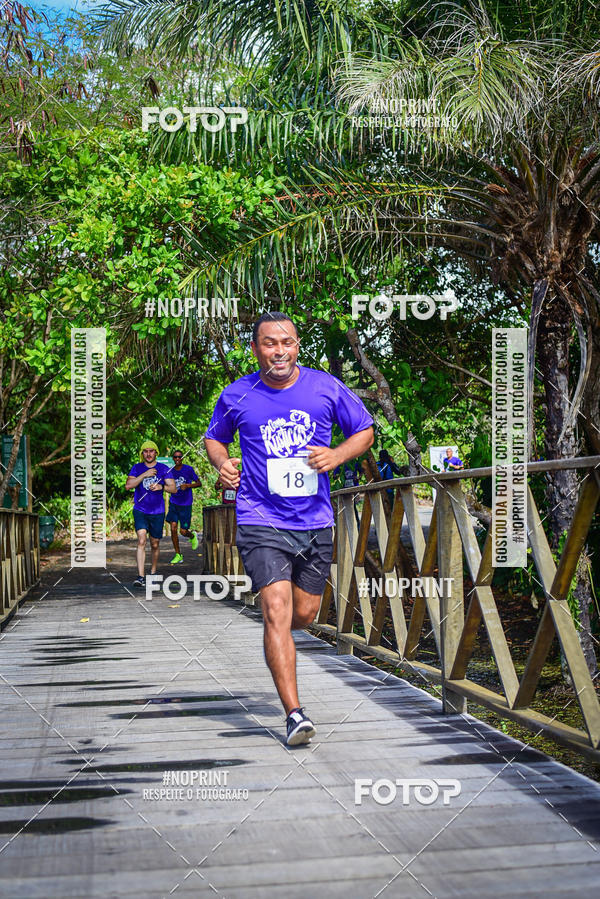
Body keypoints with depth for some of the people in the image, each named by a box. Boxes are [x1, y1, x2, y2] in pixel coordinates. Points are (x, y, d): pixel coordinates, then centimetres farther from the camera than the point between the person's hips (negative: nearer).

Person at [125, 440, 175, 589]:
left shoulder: (163, 468, 2)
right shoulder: (137, 468, 3)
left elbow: (173, 488, -2)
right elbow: (128, 486, -10)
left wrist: (161, 487, -21)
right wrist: (145, 475, -17)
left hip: (157, 512, 1)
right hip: (140, 511, -1)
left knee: (155, 544, 10)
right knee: (141, 540, -18)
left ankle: (153, 573, 31)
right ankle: (140, 577, -25)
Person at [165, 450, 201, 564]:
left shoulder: (188, 469, -5)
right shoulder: (170, 471, 5)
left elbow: (198, 483, -1)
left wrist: (187, 486, -16)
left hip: (186, 504, -3)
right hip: (173, 503, 3)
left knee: (183, 531, -3)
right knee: (173, 529, -6)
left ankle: (192, 535, 34)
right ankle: (178, 555, 4)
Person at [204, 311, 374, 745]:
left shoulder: (326, 387, 0)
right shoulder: (236, 396, -1)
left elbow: (365, 430, 11)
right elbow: (214, 437, 17)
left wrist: (338, 454, -9)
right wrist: (222, 462, -5)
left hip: (315, 521, 2)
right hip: (261, 521, -2)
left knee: (304, 613, 12)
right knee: (277, 609, -16)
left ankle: (276, 640, 49)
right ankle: (295, 713, -13)